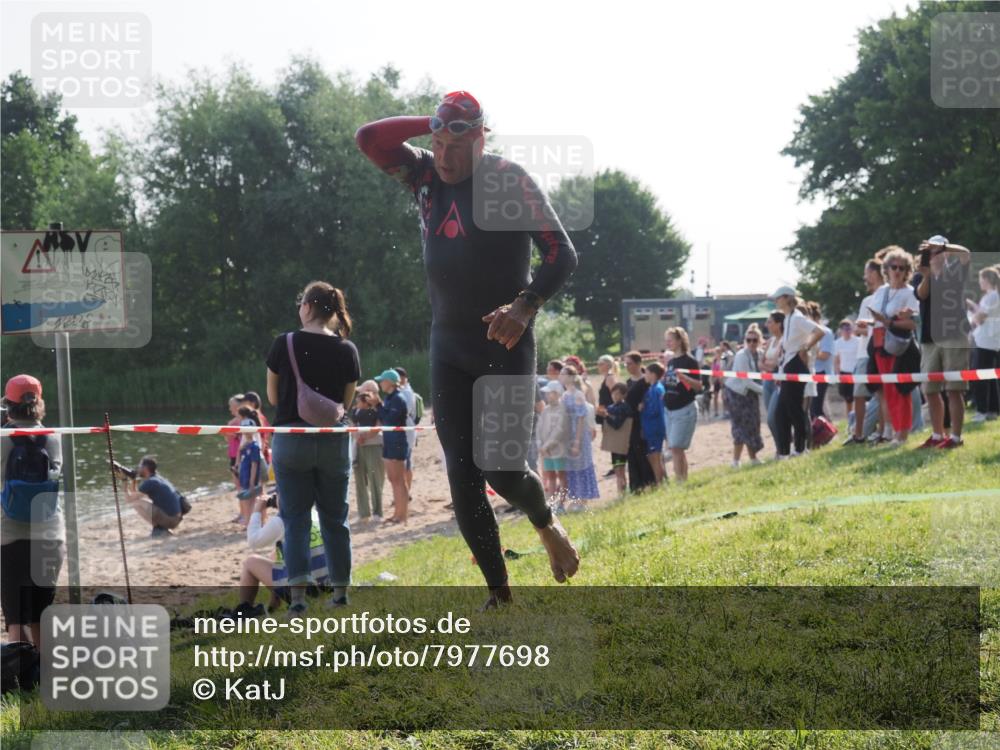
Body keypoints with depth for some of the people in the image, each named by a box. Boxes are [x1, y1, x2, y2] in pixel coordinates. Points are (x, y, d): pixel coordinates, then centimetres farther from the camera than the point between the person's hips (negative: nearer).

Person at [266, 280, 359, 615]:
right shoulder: (347, 350, -2)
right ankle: (340, 592, 19)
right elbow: (347, 400, 5)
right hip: (334, 441, 2)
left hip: (291, 438, -2)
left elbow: (273, 397, 1)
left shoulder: (284, 345, -7)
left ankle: (297, 593, -10)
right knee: (334, 518, 13)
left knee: (295, 518, 2)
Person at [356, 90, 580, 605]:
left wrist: (525, 306, -29)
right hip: (448, 346, 5)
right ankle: (498, 594, 9)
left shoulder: (509, 180, -10)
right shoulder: (425, 174, 6)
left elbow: (562, 254, -14)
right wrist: (433, 125, -6)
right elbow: (368, 138, 0)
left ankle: (546, 525, 25)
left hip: (505, 345, -5)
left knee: (503, 469, -10)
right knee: (462, 476, 0)